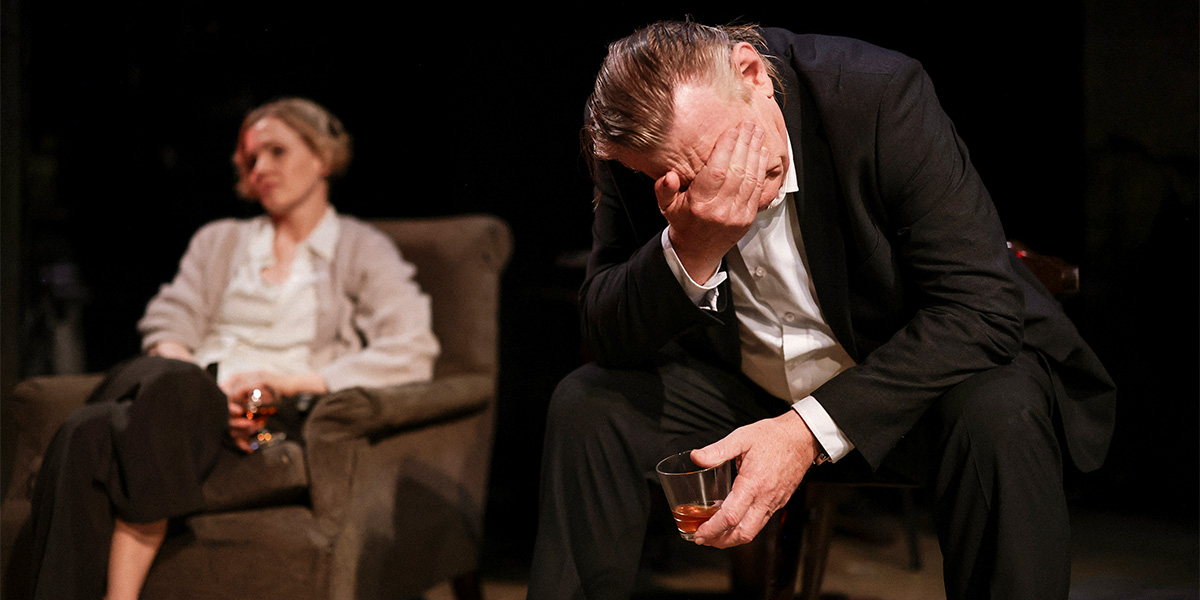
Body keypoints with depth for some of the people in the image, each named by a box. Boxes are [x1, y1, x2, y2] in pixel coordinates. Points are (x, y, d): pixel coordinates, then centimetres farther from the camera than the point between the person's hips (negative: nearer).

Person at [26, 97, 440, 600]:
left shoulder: (364, 252, 15)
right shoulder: (217, 241, 28)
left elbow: (412, 355, -1)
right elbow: (166, 330, 12)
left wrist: (290, 380, -11)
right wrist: (203, 384, -11)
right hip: (192, 398, 4)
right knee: (86, 433, -31)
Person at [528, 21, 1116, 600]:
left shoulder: (879, 94, -27)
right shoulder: (633, 144, -17)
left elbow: (983, 304, -28)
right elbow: (607, 338, -14)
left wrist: (810, 432, -35)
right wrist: (691, 253, -37)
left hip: (906, 375, -3)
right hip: (742, 382, 3)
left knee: (998, 419, -34)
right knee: (584, 405, -16)